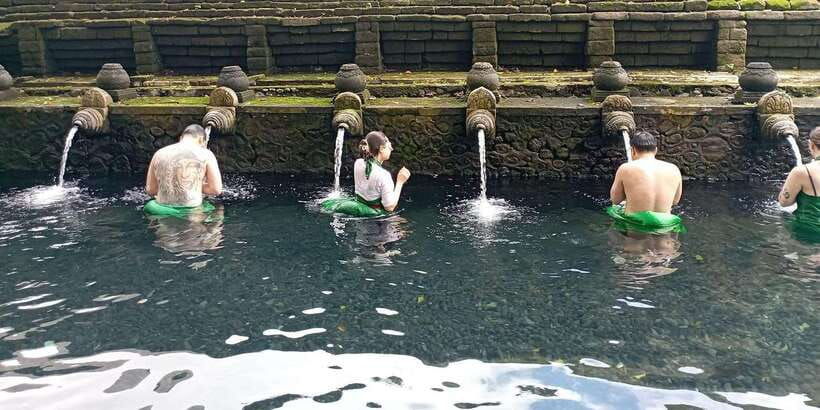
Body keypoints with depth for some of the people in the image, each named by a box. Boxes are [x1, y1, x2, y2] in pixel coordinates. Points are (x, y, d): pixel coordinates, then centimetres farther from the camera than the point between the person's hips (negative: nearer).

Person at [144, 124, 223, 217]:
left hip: (161, 210, 4)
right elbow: (216, 189, -3)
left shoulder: (159, 154, 9)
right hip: (191, 211, -4)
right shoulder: (206, 154, -2)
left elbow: (150, 190, 14)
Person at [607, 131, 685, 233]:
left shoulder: (625, 169, -8)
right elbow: (675, 201, 15)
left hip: (633, 227, -2)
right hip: (664, 227, 3)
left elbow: (615, 199, 4)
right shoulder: (674, 170, 0)